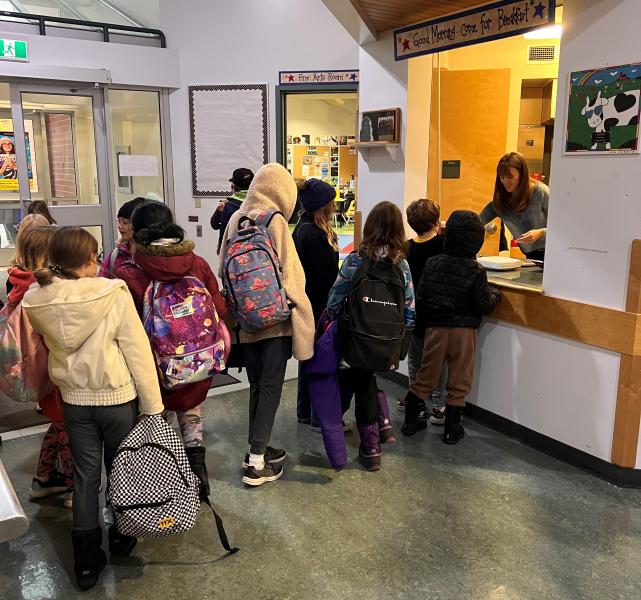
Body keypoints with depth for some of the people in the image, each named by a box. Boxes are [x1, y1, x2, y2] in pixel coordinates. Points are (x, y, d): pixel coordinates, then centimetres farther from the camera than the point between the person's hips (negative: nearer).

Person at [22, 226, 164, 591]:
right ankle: (121, 538, 38)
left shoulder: (36, 301, -7)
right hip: (118, 396, -3)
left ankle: (87, 561, 23)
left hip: (74, 399, 3)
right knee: (120, 469, 17)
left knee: (85, 476, 15)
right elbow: (137, 350, -16)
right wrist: (152, 403, -10)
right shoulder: (113, 292, -19)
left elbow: (46, 342, 10)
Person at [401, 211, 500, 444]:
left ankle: (411, 420, 23)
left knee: (425, 375, 15)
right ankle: (451, 429, 17)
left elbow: (420, 298, -1)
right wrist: (494, 294, 9)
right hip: (463, 330, -3)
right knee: (459, 380, 9)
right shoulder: (476, 271, -12)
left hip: (435, 327, 3)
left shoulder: (432, 263, -2)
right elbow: (484, 306, -11)